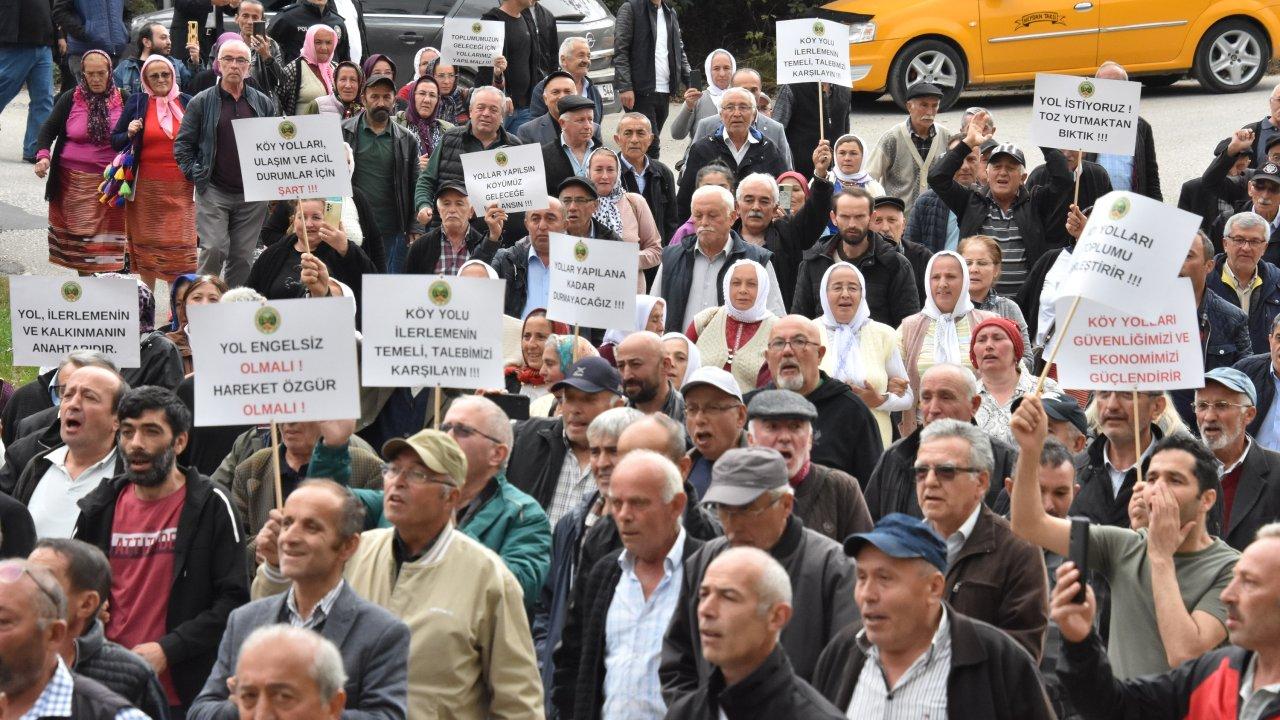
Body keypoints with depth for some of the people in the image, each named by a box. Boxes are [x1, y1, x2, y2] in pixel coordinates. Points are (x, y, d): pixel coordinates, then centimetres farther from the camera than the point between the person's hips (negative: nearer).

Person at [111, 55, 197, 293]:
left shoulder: (186, 102, 7)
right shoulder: (137, 103, 4)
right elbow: (115, 142, 8)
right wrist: (129, 134, -12)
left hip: (180, 187, 0)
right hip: (146, 186, 0)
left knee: (179, 245, -6)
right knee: (147, 243, 5)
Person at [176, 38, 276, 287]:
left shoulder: (263, 104, 10)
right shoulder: (201, 103, 3)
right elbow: (182, 144, 4)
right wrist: (195, 174, -6)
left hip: (252, 196, 3)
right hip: (213, 192, -3)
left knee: (243, 257, 4)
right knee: (213, 250, -14)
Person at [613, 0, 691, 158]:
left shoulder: (670, 13, 18)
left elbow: (679, 50, 20)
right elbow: (620, 51, -8)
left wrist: (690, 82, 5)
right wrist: (625, 87, -17)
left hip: (665, 92, 6)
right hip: (640, 91, -6)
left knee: (652, 143, 8)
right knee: (650, 145, -12)